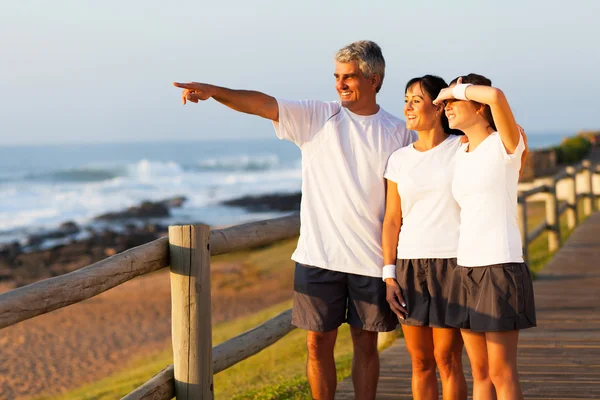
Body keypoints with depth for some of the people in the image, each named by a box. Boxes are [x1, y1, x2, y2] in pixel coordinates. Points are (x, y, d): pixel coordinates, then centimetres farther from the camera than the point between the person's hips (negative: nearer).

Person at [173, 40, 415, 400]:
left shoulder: (398, 134, 2)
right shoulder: (317, 117, 2)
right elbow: (263, 104, -12)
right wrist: (214, 91, -29)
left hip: (372, 261, 0)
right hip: (319, 255, 0)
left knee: (366, 344, 9)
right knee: (319, 343, 4)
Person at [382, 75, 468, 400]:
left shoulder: (464, 148, -2)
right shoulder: (399, 160, 9)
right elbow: (392, 221, 7)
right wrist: (389, 276, -1)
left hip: (453, 264, -4)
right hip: (410, 267, 4)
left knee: (446, 358, -4)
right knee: (420, 362, 6)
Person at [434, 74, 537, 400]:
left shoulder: (508, 143, -8)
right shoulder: (461, 155, 15)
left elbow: (496, 96, -28)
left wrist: (455, 90, -10)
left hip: (501, 270, -8)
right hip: (467, 270, 8)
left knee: (501, 374, -5)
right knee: (480, 372, 10)